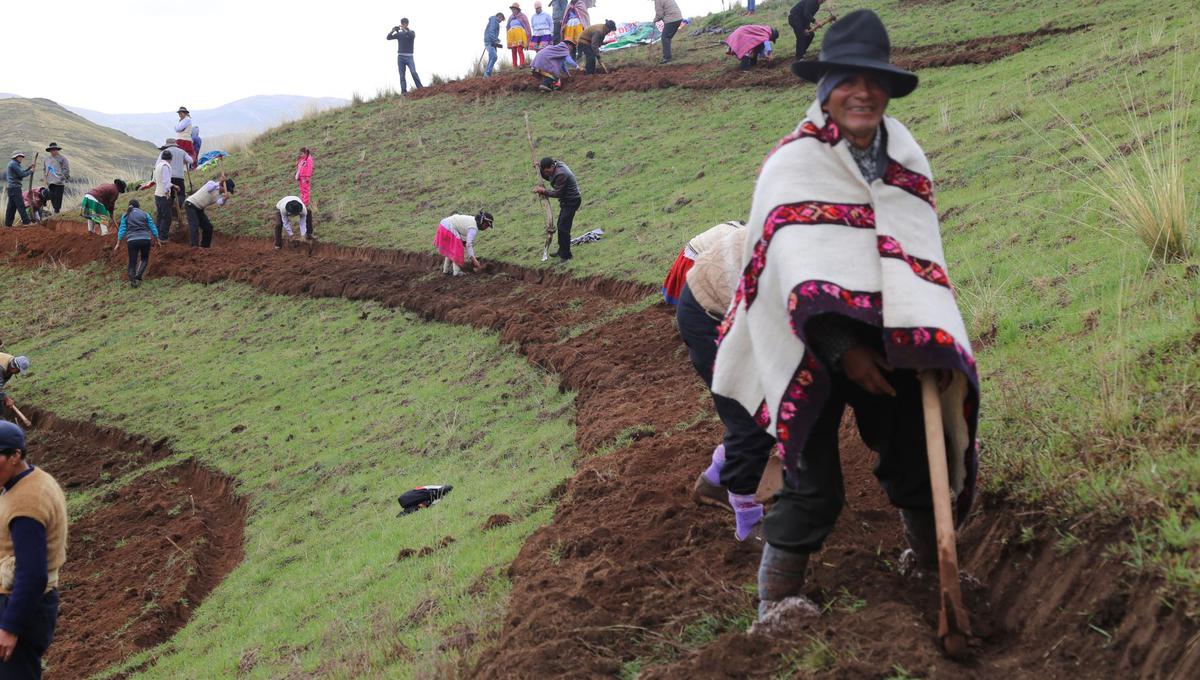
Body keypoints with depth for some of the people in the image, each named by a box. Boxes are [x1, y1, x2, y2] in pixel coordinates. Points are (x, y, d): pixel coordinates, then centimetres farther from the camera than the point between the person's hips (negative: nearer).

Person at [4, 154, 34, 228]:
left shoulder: (13, 164, 20)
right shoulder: (13, 164, -12)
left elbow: (21, 171, 22)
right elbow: (22, 174, -15)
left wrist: (30, 167, 14)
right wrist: (30, 171, -2)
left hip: (11, 188, 10)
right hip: (15, 188, -10)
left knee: (12, 206, 9)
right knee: (20, 205, -11)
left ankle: (8, 223, 9)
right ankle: (26, 221, -14)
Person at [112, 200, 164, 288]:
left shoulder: (125, 216, 8)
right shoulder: (145, 214, 8)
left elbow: (122, 229, 4)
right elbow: (152, 227, 7)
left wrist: (118, 243, 7)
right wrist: (157, 239, 16)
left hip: (132, 241, 0)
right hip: (145, 239, 0)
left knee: (132, 261, 9)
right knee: (144, 258, 20)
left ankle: (132, 281, 1)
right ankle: (138, 275, -1)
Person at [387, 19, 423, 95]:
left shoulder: (411, 32, 5)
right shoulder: (399, 34, 12)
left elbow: (412, 36, -18)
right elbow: (388, 38, 9)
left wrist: (404, 29, -23)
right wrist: (392, 31, -8)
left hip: (409, 56, -3)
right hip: (400, 56, 3)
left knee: (413, 72, -15)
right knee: (402, 75, -1)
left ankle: (420, 88, -10)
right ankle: (404, 91, -1)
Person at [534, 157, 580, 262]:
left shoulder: (560, 174, -27)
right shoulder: (556, 166, 4)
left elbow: (558, 193, -25)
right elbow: (550, 178, 21)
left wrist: (544, 191, -16)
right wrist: (540, 170, 6)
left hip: (571, 201, -11)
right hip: (567, 201, 11)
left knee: (563, 228, -10)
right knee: (560, 225, 18)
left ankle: (565, 255, -3)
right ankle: (562, 250, 31)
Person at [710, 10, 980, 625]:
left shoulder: (906, 161, 5)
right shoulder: (794, 164, -12)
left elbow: (922, 257, 0)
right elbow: (798, 266, -21)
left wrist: (933, 344, -14)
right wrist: (843, 349, -28)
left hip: (891, 340, 5)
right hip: (814, 344, -5)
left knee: (914, 452, 7)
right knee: (812, 480, -7)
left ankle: (929, 558, 28)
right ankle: (777, 596, 3)